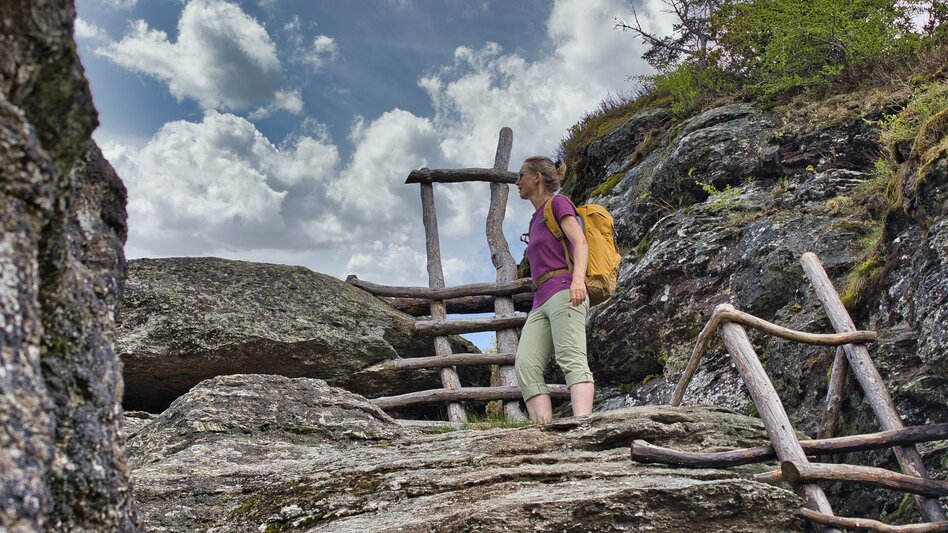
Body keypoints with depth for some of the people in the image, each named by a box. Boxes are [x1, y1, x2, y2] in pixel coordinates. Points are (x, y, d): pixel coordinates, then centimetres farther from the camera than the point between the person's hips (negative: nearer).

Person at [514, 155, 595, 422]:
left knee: (571, 359, -25)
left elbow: (581, 242, -7)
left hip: (563, 292, -7)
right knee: (526, 365, -15)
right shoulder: (536, 219, 32)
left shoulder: (558, 203, 9)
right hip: (541, 302, 7)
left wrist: (578, 279, -24)